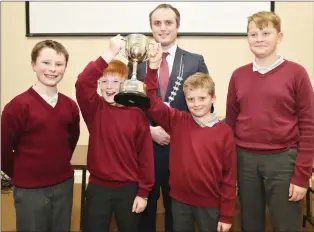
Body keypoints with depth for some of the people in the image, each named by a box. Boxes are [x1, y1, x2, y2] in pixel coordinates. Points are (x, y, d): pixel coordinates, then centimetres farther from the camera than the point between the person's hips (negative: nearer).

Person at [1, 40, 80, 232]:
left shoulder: (70, 105, -1)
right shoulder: (17, 106, -14)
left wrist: (60, 167, 12)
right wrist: (21, 175, 4)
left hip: (64, 185, 4)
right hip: (29, 190, -4)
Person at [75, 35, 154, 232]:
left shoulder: (137, 113, -6)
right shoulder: (94, 109, -6)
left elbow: (145, 154, -4)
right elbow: (82, 83, -26)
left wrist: (143, 192, -4)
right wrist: (111, 53, -30)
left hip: (129, 188, 0)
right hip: (98, 187, 0)